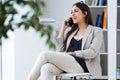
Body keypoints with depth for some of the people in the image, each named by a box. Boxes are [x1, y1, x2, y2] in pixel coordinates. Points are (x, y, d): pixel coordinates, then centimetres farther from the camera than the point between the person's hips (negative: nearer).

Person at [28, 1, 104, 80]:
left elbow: (92, 52, -5)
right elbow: (60, 49, 15)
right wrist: (63, 28, 15)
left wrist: (72, 53, -11)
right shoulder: (70, 31, 26)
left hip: (81, 64, -5)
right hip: (66, 63, 5)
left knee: (45, 54, -22)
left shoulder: (96, 31, 10)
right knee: (46, 68, -32)